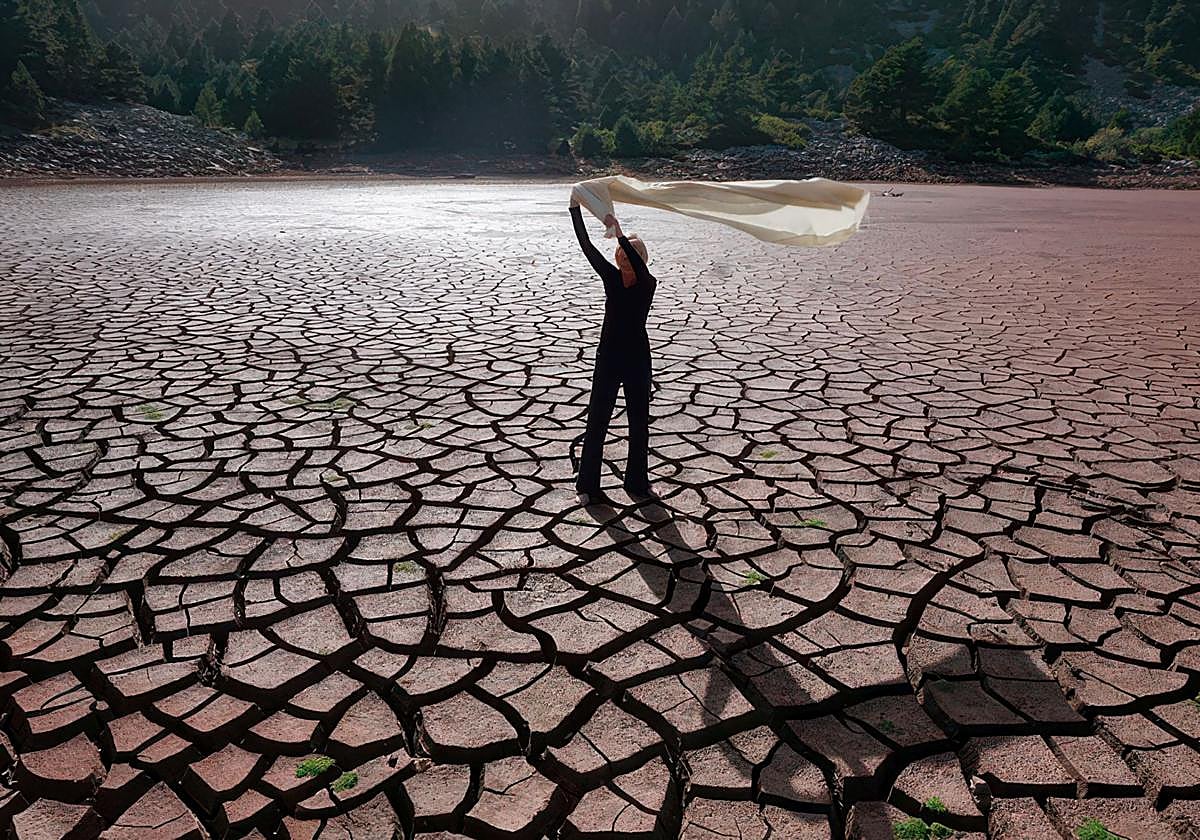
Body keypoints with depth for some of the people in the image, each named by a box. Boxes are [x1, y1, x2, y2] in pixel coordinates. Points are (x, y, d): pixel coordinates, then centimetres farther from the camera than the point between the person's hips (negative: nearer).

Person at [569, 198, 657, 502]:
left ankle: (637, 483, 23)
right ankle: (588, 485, 10)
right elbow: (587, 246, -6)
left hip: (637, 361, -1)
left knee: (639, 423, 8)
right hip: (608, 358, 1)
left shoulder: (648, 284, -6)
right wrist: (575, 209, -14)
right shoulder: (611, 277, 1)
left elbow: (640, 268, -29)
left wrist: (620, 234, -38)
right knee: (597, 421, 1)